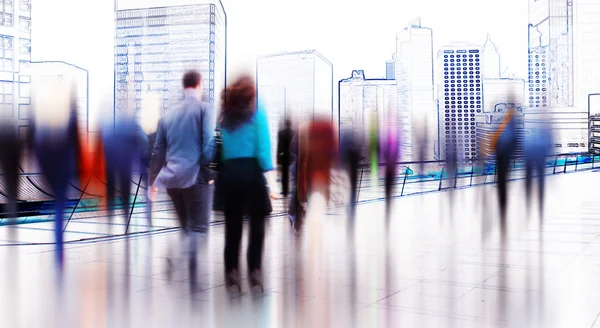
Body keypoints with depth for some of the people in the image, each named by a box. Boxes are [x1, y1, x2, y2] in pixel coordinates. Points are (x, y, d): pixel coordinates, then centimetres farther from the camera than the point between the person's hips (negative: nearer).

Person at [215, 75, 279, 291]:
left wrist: (215, 178, 3)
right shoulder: (257, 113, 2)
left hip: (228, 173, 3)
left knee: (232, 225, 8)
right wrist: (272, 182, -9)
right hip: (251, 172, -3)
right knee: (256, 223, 6)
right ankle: (254, 271, 4)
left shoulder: (223, 116, 11)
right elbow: (263, 150, -7)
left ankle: (231, 272, 8)